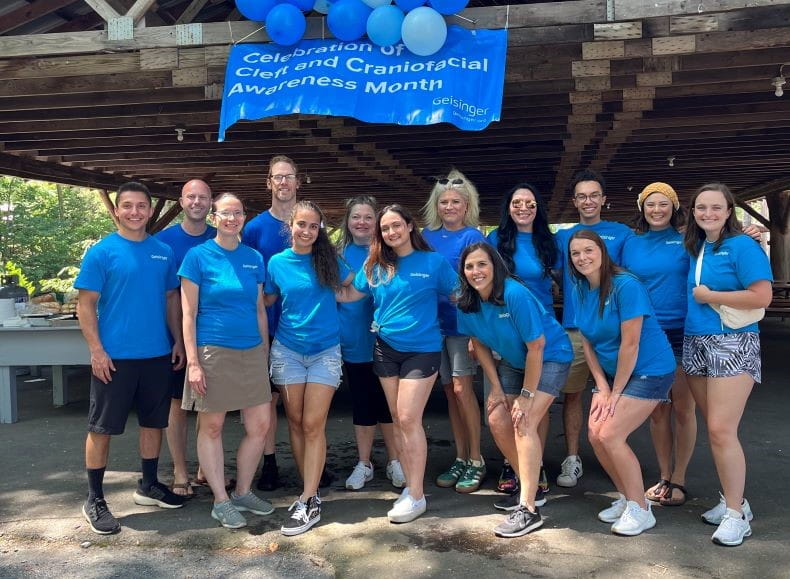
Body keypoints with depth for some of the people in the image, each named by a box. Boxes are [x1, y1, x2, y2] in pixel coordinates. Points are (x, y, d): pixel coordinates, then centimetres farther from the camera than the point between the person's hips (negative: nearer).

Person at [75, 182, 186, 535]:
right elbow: (86, 305, -7)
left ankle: (149, 486, 30)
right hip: (114, 357, -4)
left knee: (153, 421, 14)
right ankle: (95, 500, 15)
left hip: (158, 355, 5)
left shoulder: (164, 252, 6)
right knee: (102, 427, 3)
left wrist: (178, 340, 7)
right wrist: (97, 350, -13)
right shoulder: (101, 252, -6)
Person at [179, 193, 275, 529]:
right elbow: (188, 313, -6)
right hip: (213, 352, -4)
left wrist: (265, 354, 12)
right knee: (211, 427, 5)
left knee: (260, 426, 6)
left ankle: (242, 492, 24)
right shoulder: (198, 256, -4)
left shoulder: (254, 258, 8)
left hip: (251, 353, 5)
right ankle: (221, 502, 18)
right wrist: (193, 362, -12)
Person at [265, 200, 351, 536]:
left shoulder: (328, 260, -1)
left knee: (313, 425, -6)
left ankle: (309, 503, -2)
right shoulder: (277, 262, 1)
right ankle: (311, 491, 19)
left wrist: (330, 298, 0)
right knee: (295, 422, 6)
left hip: (325, 351, -2)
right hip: (287, 350, 2)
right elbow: (267, 300, 10)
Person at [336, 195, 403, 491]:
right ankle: (363, 464, 24)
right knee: (361, 404, 11)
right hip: (353, 342, 2)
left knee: (387, 403, 7)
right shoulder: (340, 254, 4)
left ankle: (394, 461, 22)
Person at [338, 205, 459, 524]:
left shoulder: (434, 262, -4)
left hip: (422, 350, -4)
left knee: (409, 419, -8)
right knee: (398, 421, 9)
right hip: (386, 349, 4)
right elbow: (347, 294, 10)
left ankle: (417, 495, 1)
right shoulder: (375, 265, 6)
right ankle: (411, 485, 21)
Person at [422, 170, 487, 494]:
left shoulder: (473, 237, -5)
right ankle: (460, 458, 18)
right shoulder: (428, 235, 9)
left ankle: (476, 461, 3)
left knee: (462, 388, -8)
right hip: (434, 322, 5)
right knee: (449, 390, 9)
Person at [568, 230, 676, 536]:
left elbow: (630, 343, -21)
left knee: (610, 435, -16)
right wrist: (602, 387, -3)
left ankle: (640, 510, 1)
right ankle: (627, 498, 19)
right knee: (595, 435, -3)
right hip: (612, 372, 7)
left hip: (649, 371, -7)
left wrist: (615, 393, -16)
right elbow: (587, 343, 4)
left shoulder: (626, 286, -22)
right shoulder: (579, 291, 0)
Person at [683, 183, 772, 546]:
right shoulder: (694, 248, 11)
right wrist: (700, 297, 4)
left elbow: (761, 297, -18)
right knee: (714, 429, 10)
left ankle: (737, 514, 1)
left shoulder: (742, 246, -9)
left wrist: (708, 296, -13)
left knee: (721, 430, -10)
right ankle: (732, 500, 22)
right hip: (695, 343, 7)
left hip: (733, 345, -7)